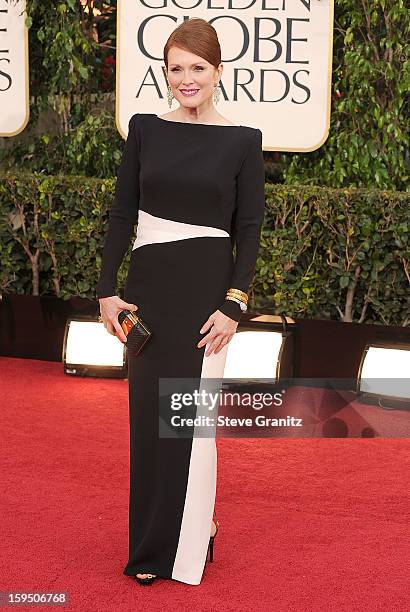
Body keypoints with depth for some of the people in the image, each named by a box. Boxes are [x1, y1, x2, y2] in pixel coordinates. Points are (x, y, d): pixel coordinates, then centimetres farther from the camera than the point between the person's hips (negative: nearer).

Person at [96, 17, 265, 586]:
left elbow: (250, 230, -4)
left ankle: (187, 547, 17)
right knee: (147, 413, 8)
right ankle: (151, 543, 25)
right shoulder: (145, 128, 4)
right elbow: (122, 212, 6)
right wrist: (107, 289, 0)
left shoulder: (242, 140, -3)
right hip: (149, 285, 3)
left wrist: (233, 305, -11)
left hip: (207, 289, -3)